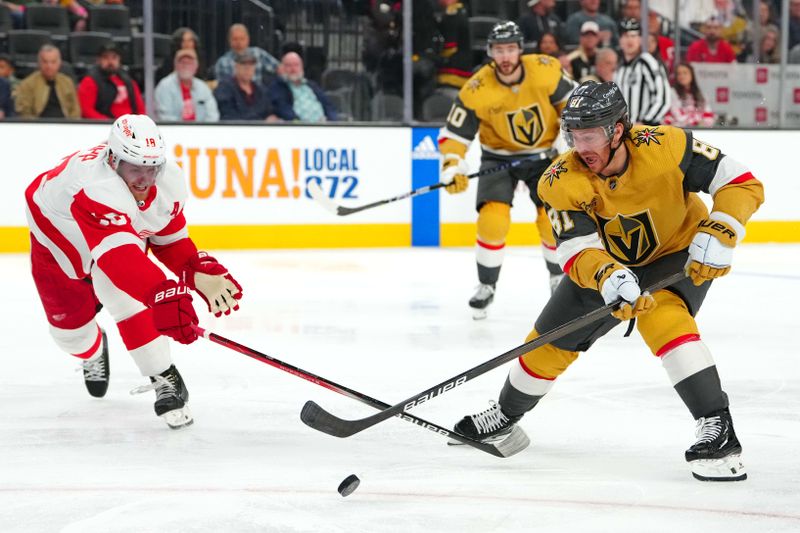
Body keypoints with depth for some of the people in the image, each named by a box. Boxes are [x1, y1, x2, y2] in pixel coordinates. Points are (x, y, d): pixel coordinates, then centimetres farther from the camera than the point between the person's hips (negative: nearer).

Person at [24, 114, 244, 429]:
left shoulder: (170, 181, -26)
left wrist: (200, 272, -24)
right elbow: (117, 253, -61)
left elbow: (169, 238, -8)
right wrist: (162, 294, -73)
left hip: (124, 227, 3)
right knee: (68, 324, 7)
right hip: (58, 234, -3)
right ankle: (93, 352, 44)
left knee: (123, 294, -25)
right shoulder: (96, 187, -49)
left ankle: (164, 380, -18)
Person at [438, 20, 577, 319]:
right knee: (493, 218, -18)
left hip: (545, 154, 1)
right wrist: (452, 166, -31)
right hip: (499, 157, -1)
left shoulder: (546, 70, -19)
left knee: (554, 219, -6)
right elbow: (454, 133, -17)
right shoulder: (476, 91, -23)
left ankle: (559, 276, 23)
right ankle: (486, 286, 2)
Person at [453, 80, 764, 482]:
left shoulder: (665, 147, -29)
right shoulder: (562, 181, -24)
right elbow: (576, 251, -31)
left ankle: (717, 427, -34)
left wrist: (719, 234, -37)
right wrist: (607, 277, -52)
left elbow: (742, 183, -23)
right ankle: (506, 416, 33)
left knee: (661, 315, -34)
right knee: (551, 342, 5)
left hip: (678, 254, -3)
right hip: (607, 264, 3)